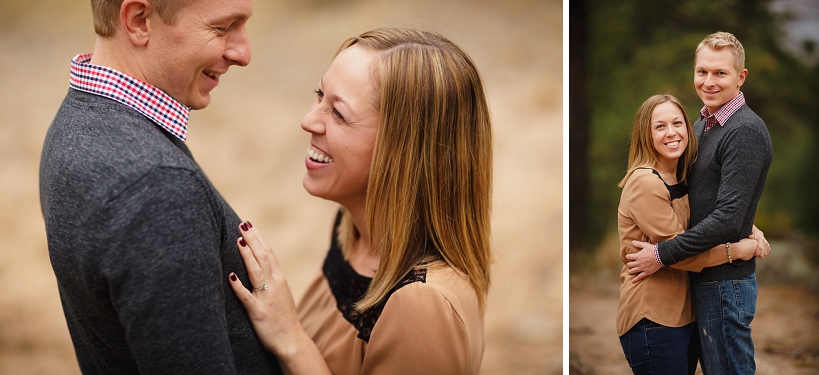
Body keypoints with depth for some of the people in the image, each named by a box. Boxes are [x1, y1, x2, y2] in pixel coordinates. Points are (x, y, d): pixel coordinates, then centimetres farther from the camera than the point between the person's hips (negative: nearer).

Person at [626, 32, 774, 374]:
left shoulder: (746, 133, -18)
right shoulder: (702, 124, 12)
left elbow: (728, 219, -24)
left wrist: (662, 255, -19)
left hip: (725, 281, -9)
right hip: (703, 277, 9)